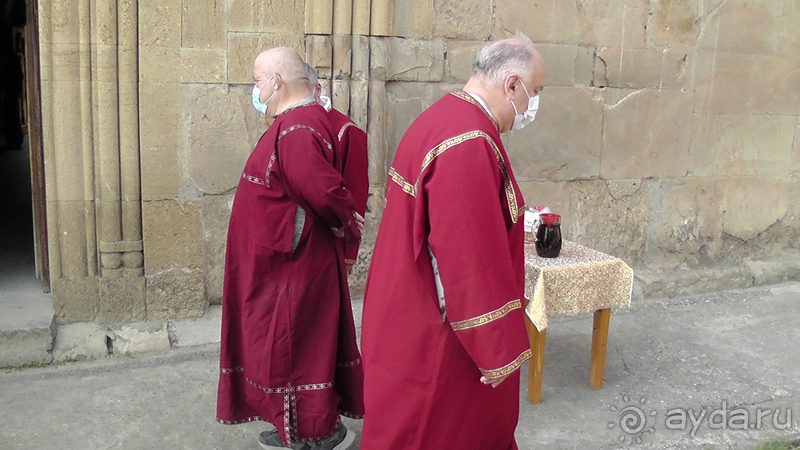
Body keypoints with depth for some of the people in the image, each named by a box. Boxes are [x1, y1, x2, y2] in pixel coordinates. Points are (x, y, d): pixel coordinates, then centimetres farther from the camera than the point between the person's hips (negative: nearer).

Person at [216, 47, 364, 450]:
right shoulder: (300, 121, 9)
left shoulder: (296, 131, -24)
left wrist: (347, 227, -13)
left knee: (294, 347, 3)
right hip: (286, 264, 10)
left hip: (293, 268, -10)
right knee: (289, 343, 19)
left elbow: (326, 192, -29)